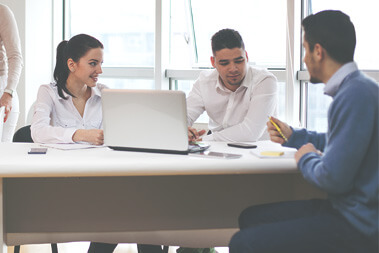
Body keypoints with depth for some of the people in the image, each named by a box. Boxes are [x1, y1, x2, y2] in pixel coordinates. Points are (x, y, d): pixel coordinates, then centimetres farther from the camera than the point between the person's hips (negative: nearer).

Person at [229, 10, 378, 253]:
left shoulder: (355, 96, -23)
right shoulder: (358, 88, 11)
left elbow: (334, 178, -24)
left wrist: (307, 158, -4)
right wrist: (294, 137, 26)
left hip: (358, 227, -10)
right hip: (346, 208, 10)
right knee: (251, 217, 15)